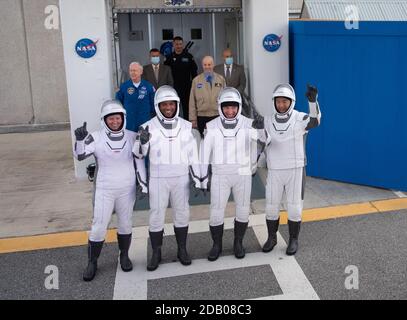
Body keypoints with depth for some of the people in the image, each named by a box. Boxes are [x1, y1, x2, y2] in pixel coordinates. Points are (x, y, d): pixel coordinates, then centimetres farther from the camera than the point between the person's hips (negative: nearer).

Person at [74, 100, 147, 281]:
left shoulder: (132, 137, -2)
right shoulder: (96, 138, -8)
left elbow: (140, 161, 6)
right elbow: (80, 155, -20)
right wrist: (80, 139, -38)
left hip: (127, 189, 2)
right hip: (104, 190, -2)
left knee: (125, 224, 14)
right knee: (99, 227, 0)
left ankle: (124, 256, 33)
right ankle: (92, 263, 16)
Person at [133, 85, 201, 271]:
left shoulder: (185, 126, 1)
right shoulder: (149, 127, -6)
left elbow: (192, 155, 6)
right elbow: (138, 155, -1)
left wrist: (197, 179, 4)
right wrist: (142, 141, -22)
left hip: (181, 178, 2)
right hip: (158, 179, -2)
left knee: (182, 214, 10)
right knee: (156, 216, 4)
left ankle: (182, 250, 27)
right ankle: (156, 254, 19)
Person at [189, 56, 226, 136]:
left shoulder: (221, 79, 7)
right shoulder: (196, 80, 5)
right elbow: (192, 101, 4)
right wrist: (193, 119, 1)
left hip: (218, 116, 0)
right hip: (202, 117, 0)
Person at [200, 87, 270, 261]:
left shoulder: (248, 125, -6)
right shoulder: (212, 127, -6)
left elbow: (265, 140, -17)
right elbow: (205, 153, 0)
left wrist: (260, 128, -38)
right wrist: (204, 178, 1)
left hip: (243, 175, 1)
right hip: (220, 176, 0)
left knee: (243, 211, 9)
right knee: (216, 213, 3)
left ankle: (238, 243, 29)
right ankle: (217, 245, 23)